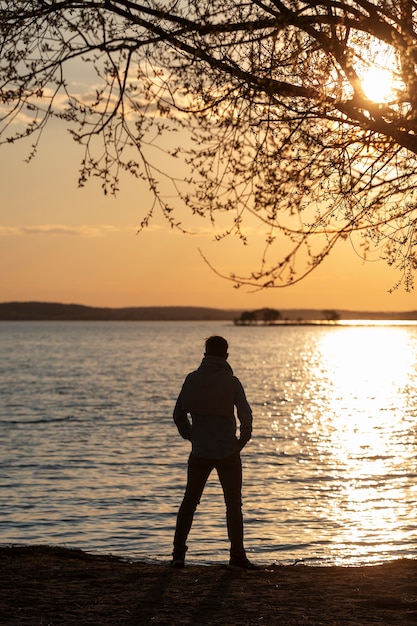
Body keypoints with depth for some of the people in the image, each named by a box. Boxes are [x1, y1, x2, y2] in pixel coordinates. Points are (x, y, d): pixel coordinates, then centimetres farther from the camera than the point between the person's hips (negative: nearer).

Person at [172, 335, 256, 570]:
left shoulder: (192, 380, 0)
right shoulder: (231, 382, -9)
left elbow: (179, 414, 5)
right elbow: (246, 415, -14)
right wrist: (242, 440, 2)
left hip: (199, 453, 2)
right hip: (228, 453, -2)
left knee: (189, 501, 14)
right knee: (233, 504, 7)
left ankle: (179, 553, 11)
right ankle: (237, 556, 5)